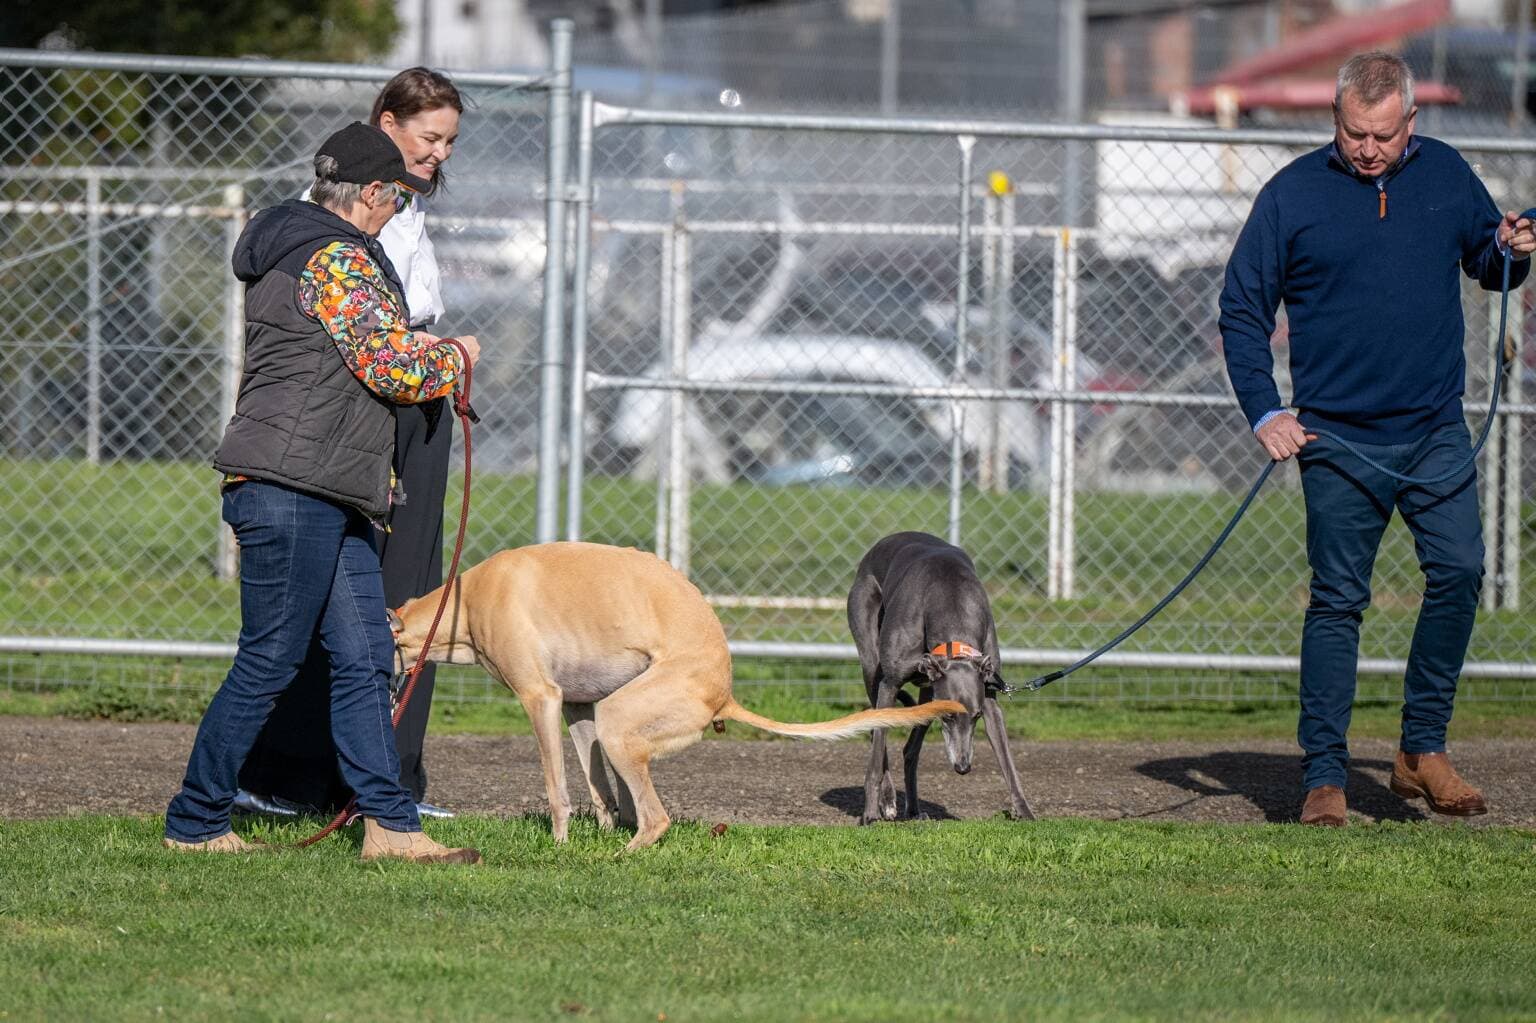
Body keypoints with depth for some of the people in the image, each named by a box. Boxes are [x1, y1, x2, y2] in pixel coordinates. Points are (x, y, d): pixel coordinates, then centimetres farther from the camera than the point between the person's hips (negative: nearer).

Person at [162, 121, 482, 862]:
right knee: (269, 663, -5)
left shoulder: (291, 250, 20)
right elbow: (393, 366, -16)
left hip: (326, 497, 11)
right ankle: (194, 822, 2)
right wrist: (454, 356, 3)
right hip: (290, 494, -11)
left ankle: (389, 824, 6)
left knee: (364, 658, 7)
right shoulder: (339, 260, -13)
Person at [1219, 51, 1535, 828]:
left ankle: (1423, 749, 5)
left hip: (1437, 431, 3)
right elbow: (1242, 311, 1)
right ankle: (1323, 776, 3)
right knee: (1338, 600, -1)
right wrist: (1264, 413, -9)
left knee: (1459, 573, -8)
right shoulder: (1293, 195, -2)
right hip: (1338, 439, -3)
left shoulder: (1446, 175, 6)